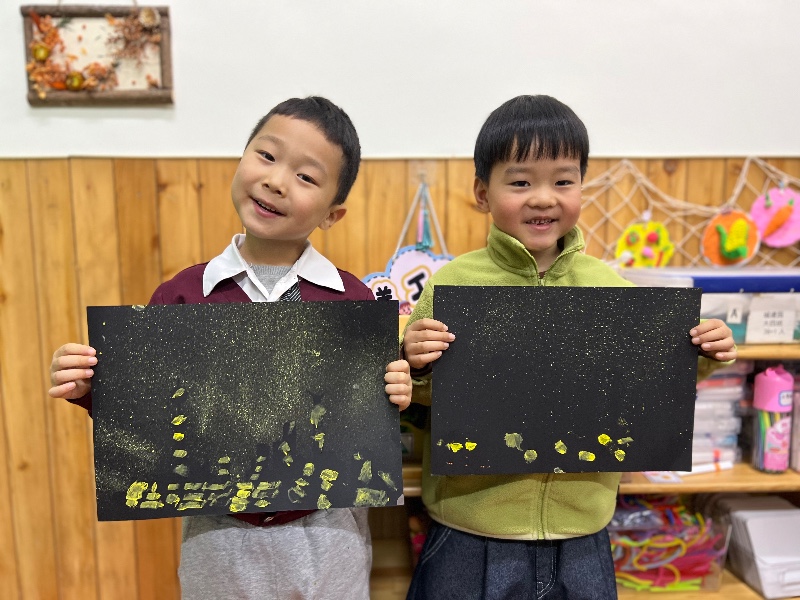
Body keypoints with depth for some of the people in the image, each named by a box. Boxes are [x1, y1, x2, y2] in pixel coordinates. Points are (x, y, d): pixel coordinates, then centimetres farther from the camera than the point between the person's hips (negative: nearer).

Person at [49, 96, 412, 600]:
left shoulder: (354, 300, -10)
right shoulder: (182, 295, -6)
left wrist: (392, 396, -23)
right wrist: (90, 386, -15)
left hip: (326, 536, 0)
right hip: (218, 537, 1)